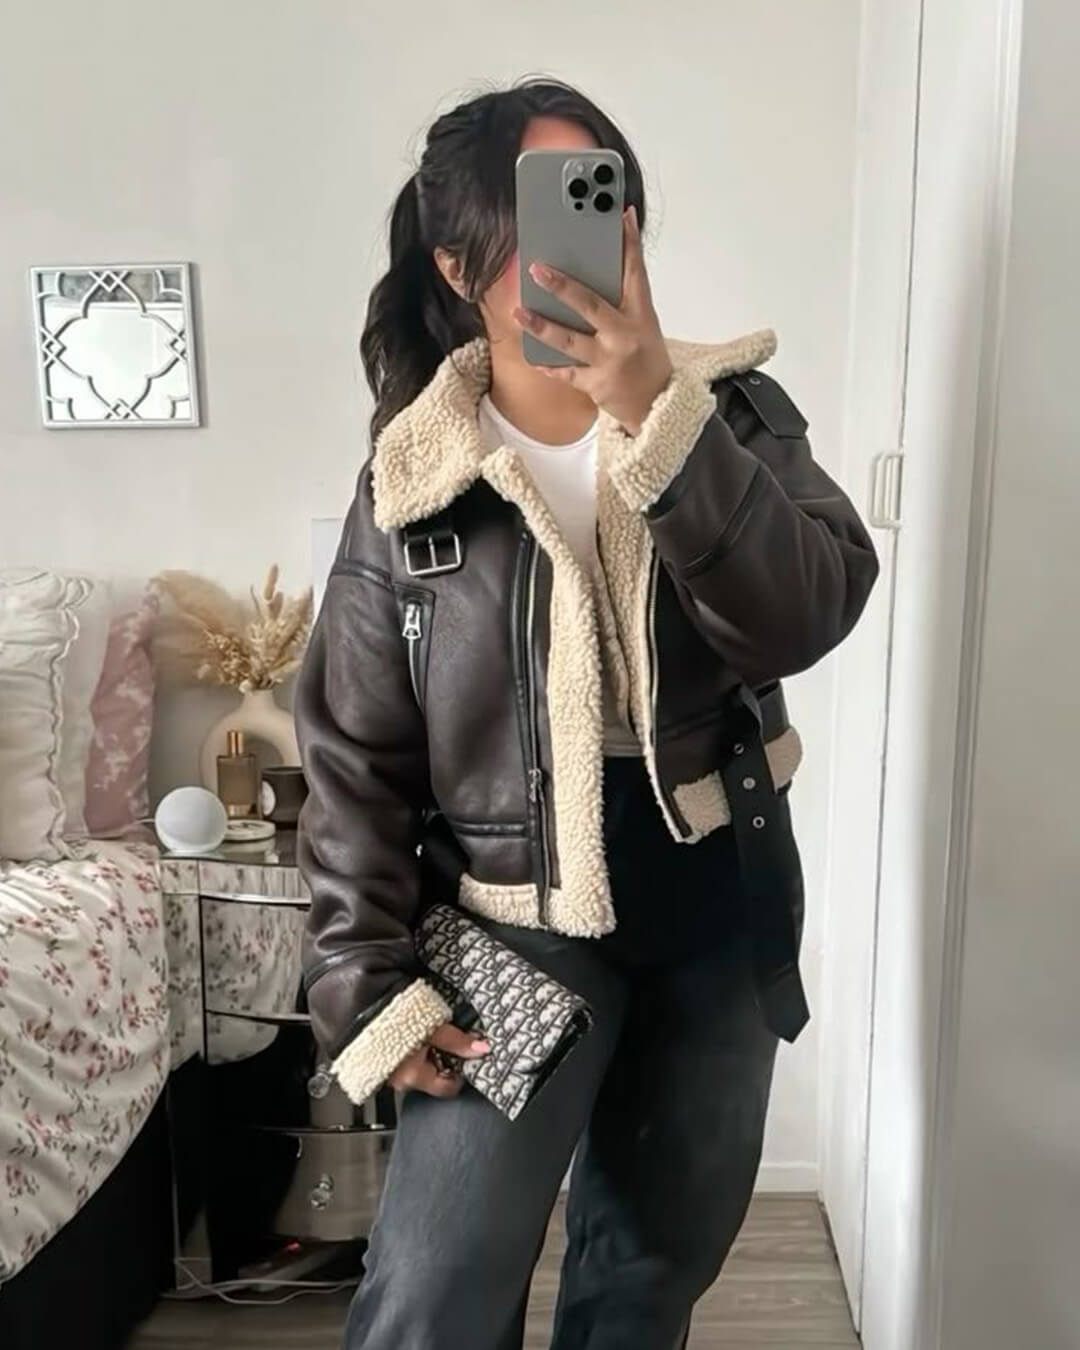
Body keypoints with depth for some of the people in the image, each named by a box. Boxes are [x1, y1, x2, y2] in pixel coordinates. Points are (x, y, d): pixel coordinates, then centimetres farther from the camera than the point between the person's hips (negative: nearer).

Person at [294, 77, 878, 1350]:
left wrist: (656, 414, -33)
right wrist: (368, 980, -8)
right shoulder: (409, 482, -7)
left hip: (722, 906, 2)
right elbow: (353, 757, -4)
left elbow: (808, 615, -22)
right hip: (525, 925, -1)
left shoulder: (732, 410, -4)